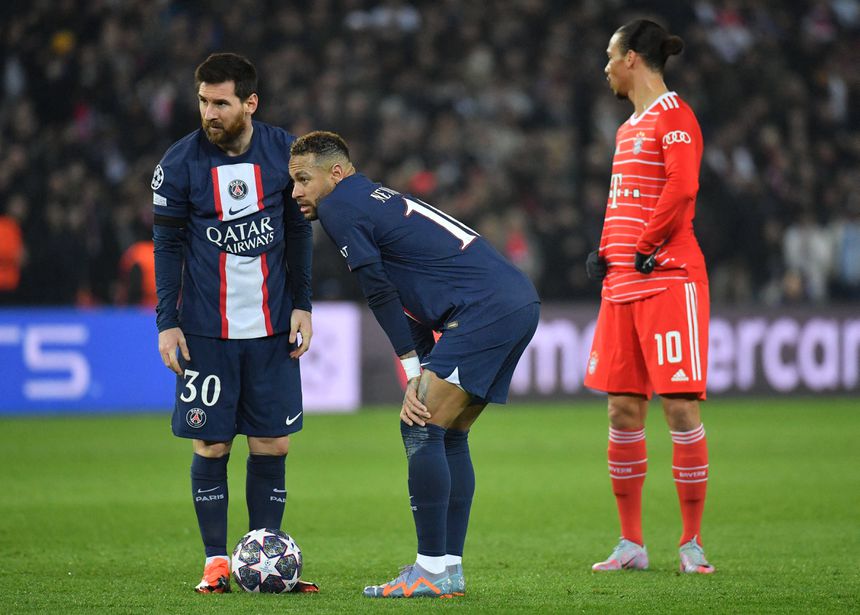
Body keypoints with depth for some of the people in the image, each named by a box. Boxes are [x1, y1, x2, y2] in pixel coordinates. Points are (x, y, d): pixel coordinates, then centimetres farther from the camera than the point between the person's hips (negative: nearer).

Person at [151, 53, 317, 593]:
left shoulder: (283, 151, -1)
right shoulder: (180, 162, -6)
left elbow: (299, 230, 8)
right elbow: (168, 244, 0)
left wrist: (302, 305, 4)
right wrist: (167, 322, -5)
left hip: (272, 326, 2)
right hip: (206, 329, -2)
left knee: (273, 444, 1)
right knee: (211, 444, -2)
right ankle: (216, 561, 7)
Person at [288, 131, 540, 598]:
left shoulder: (339, 207, -2)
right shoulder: (378, 201, 27)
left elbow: (380, 293, -6)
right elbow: (413, 305, 24)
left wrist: (413, 371, -2)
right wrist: (421, 379, 14)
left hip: (484, 309, -10)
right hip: (521, 304, 10)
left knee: (421, 429, -8)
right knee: (447, 435, 15)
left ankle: (432, 571, -8)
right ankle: (451, 568, 15)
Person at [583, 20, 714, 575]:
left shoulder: (673, 116, -6)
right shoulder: (628, 127, 20)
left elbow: (681, 187, -19)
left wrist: (646, 248, -16)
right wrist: (606, 253, 12)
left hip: (668, 279, -9)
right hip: (623, 283, 9)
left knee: (682, 407, -8)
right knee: (624, 411, 6)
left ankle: (693, 544, -3)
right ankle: (631, 544, 12)